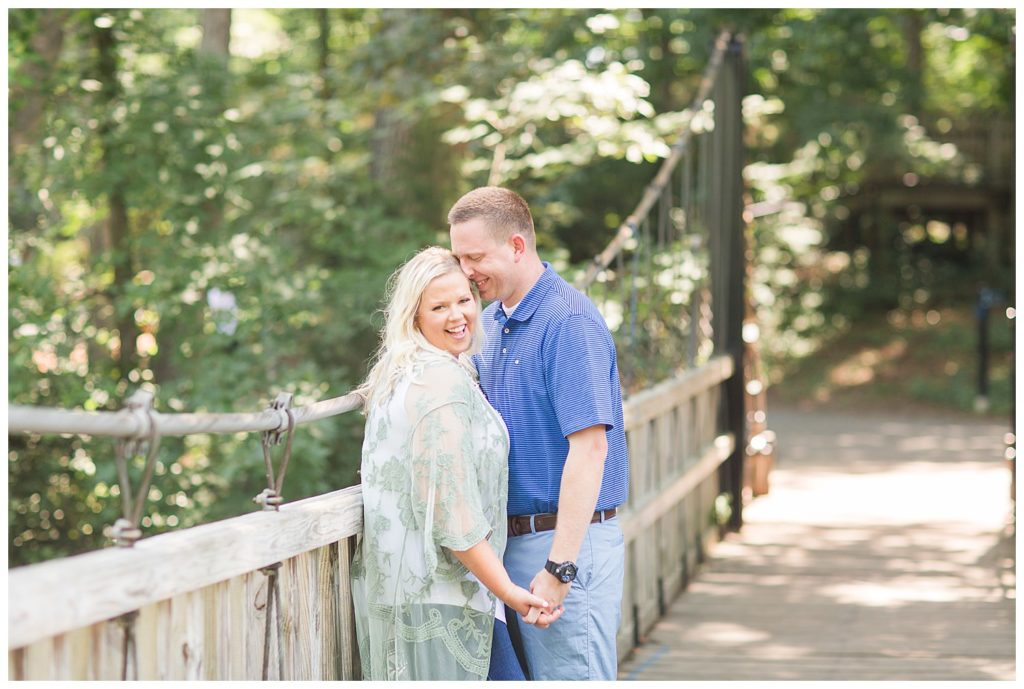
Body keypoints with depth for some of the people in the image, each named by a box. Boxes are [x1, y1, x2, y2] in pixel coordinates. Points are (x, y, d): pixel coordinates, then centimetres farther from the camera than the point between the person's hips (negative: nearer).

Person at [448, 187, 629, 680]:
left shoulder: (569, 321, -15)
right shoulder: (489, 323, 13)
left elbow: (590, 447, -22)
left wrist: (560, 567, -25)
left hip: (567, 539, -9)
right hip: (510, 541, 9)